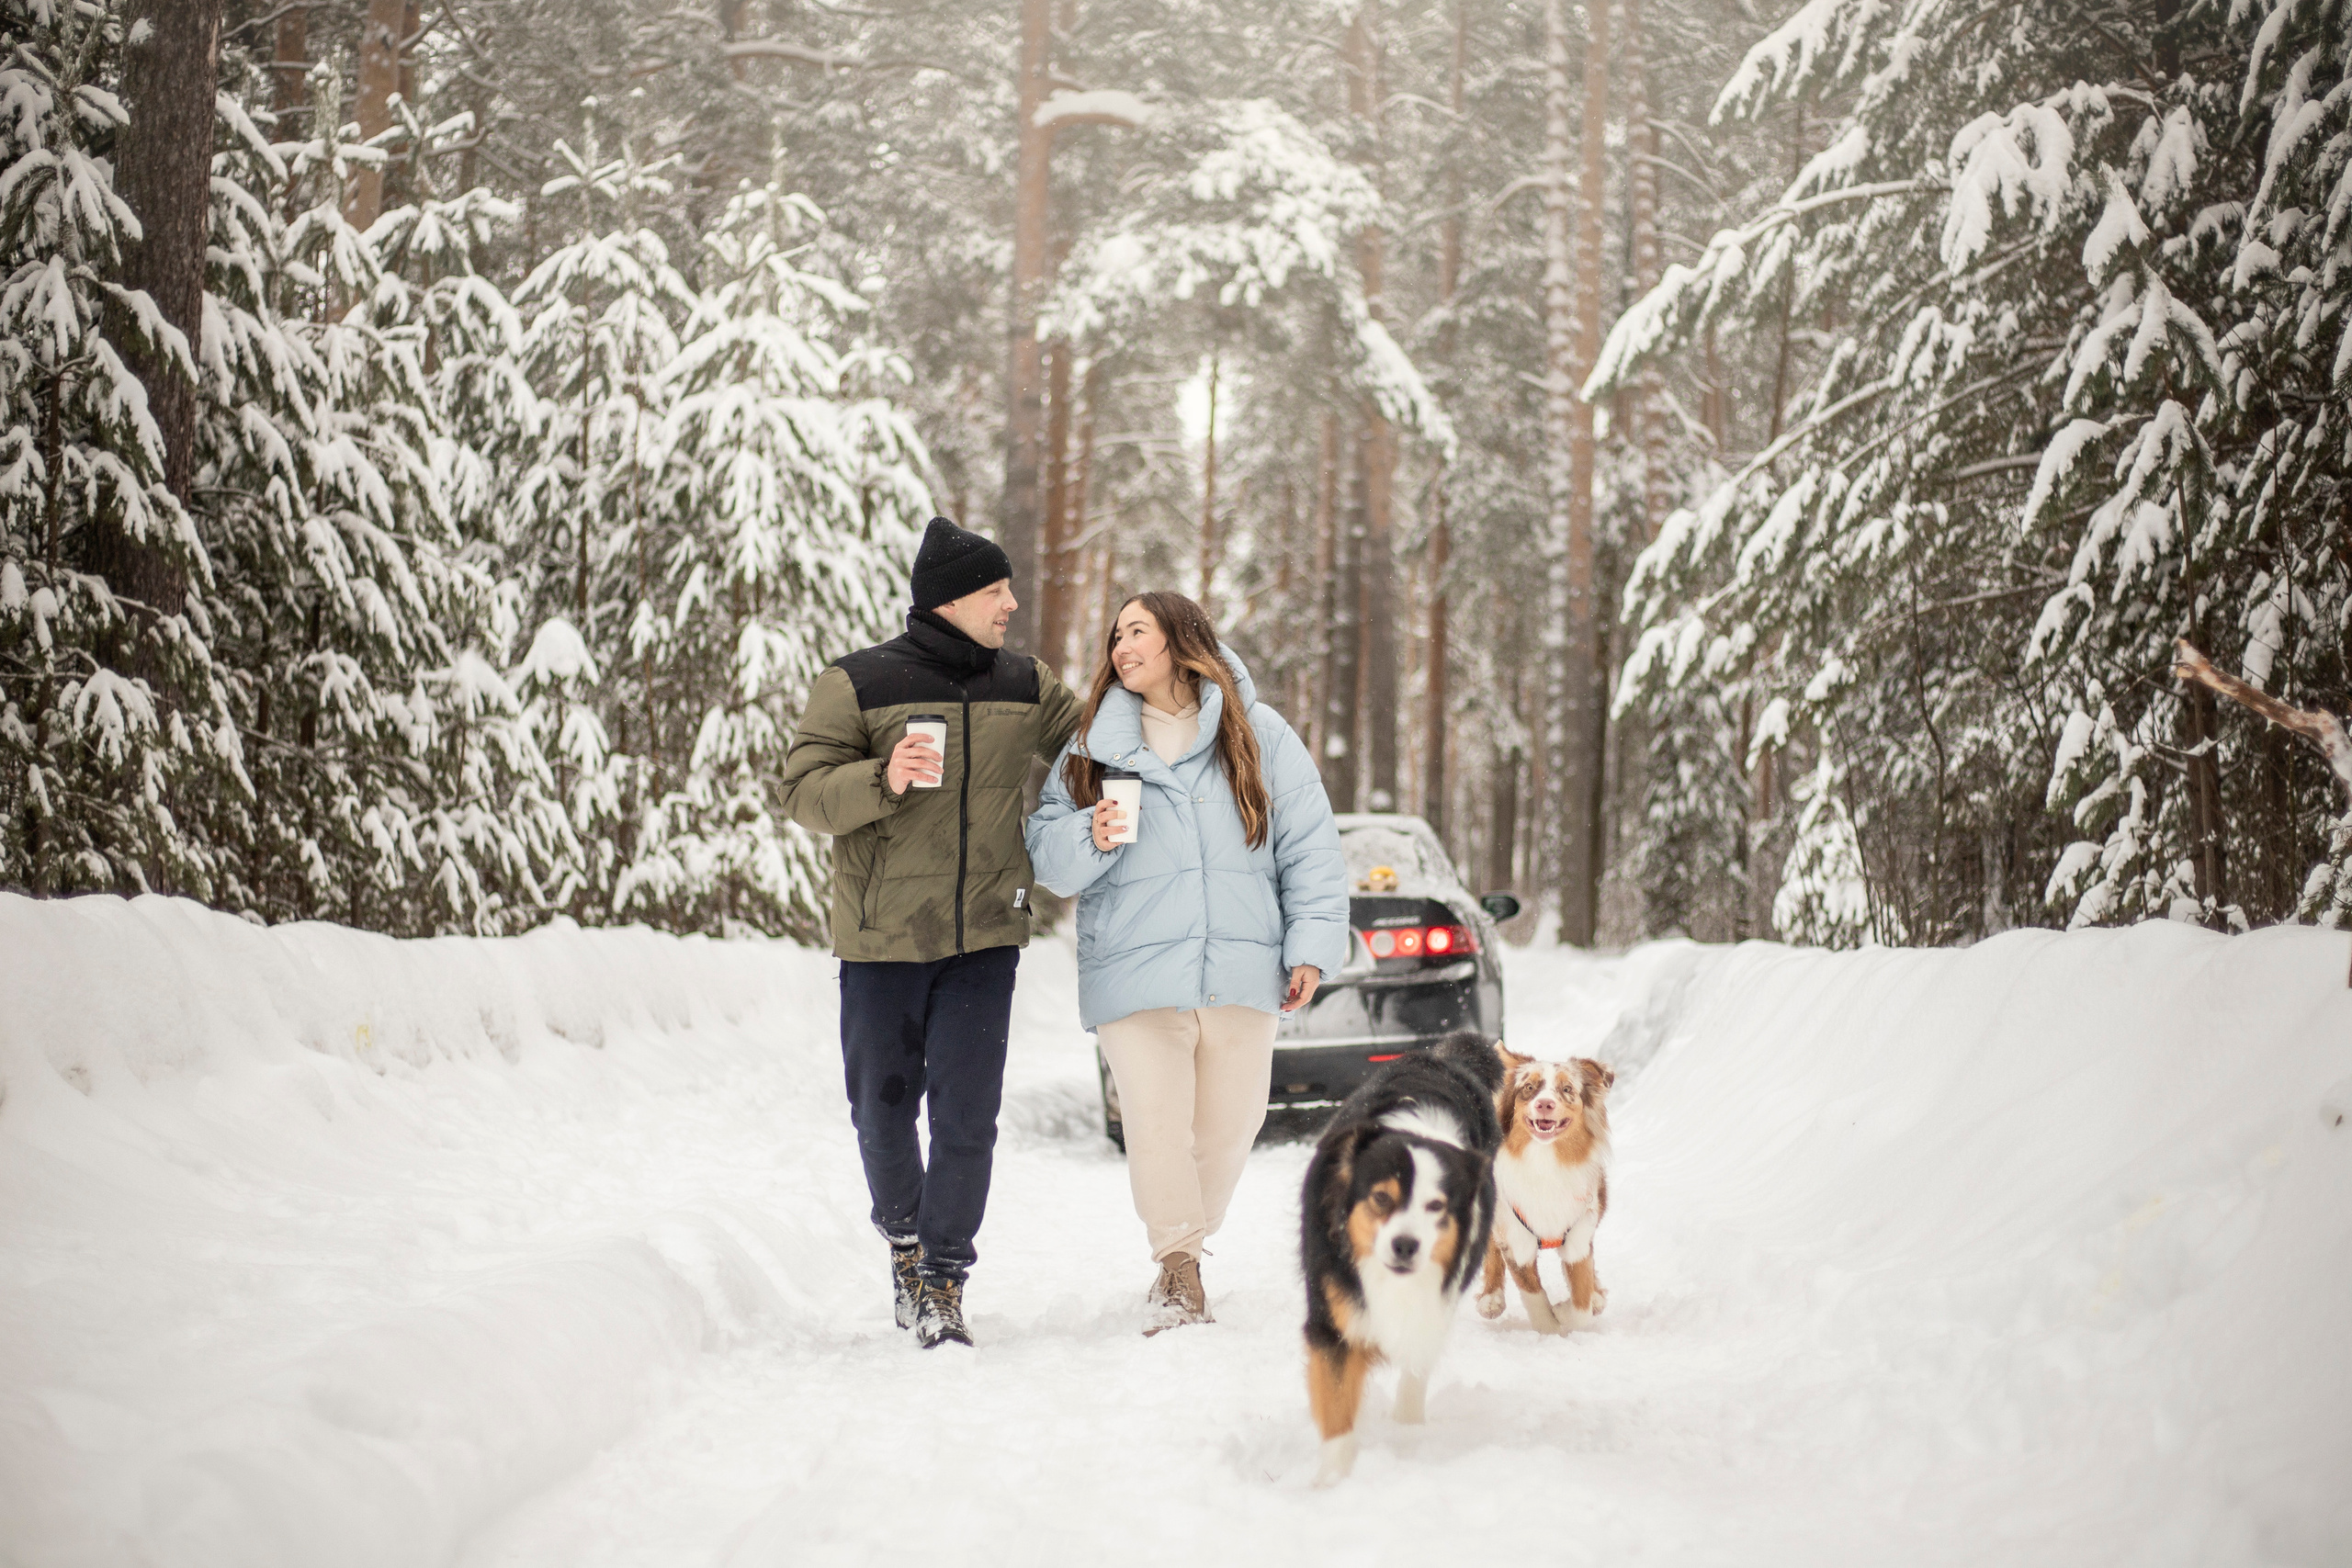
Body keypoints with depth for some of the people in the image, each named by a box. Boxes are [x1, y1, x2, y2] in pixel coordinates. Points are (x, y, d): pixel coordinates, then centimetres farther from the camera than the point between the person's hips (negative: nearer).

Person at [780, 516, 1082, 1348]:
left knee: (967, 1113, -6)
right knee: (882, 1107, 10)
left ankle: (943, 1278, 4)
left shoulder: (1027, 686, 7)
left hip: (984, 936, 2)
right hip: (882, 937, -2)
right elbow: (803, 791, -9)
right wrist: (882, 779, -26)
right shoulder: (857, 684, -5)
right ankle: (904, 1235, 34)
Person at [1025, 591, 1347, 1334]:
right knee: (1156, 1121, -10)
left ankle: (1190, 1238, 28)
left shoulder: (1259, 735, 5)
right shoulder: (1092, 748, 9)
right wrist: (1090, 839, -13)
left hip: (1241, 966, 1)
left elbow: (1310, 847, 5)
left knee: (1231, 1120, 6)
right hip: (1135, 972, 0)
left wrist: (1311, 943, -3)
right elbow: (1048, 855, 8)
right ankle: (1178, 1267, 5)